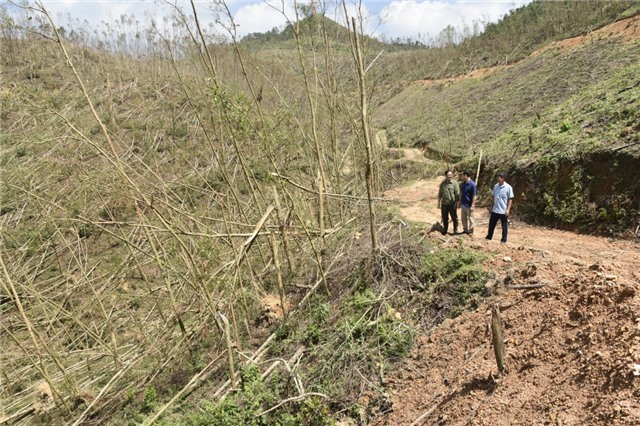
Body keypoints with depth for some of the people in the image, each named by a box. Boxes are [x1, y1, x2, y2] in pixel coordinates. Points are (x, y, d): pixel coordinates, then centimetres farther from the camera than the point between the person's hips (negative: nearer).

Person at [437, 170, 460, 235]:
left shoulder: (455, 183, -5)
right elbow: (440, 194, 16)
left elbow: (457, 194, -8)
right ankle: (444, 230, 24)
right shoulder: (442, 184, 9)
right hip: (444, 204, 4)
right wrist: (439, 203, 13)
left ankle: (455, 230, 17)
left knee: (454, 218, 5)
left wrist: (456, 203, -14)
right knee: (444, 218, 12)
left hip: (452, 204, -4)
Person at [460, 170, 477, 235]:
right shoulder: (462, 184, 4)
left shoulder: (472, 184, -17)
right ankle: (465, 230, 28)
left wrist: (472, 206, -18)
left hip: (469, 205, -7)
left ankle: (470, 231, 15)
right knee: (463, 218, 15)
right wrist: (460, 202, 13)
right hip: (463, 204, 7)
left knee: (470, 218, 5)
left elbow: (474, 196, -16)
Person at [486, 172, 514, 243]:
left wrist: (508, 209, -14)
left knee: (504, 225, 6)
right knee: (492, 223, 14)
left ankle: (504, 239, 14)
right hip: (495, 210, 5)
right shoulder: (496, 186, 5)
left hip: (503, 211, -5)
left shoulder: (508, 187, -11)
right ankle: (489, 236, 28)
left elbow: (510, 199, -9)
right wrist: (492, 206, 14)